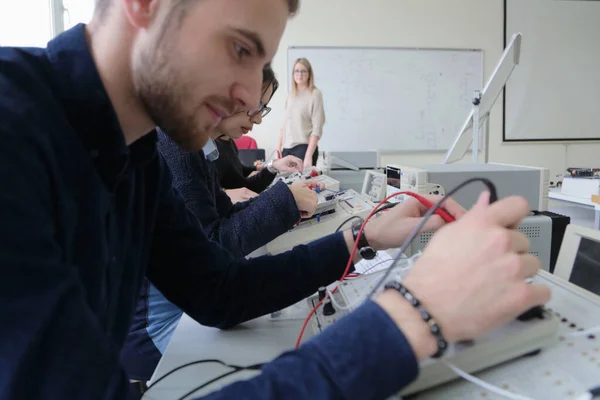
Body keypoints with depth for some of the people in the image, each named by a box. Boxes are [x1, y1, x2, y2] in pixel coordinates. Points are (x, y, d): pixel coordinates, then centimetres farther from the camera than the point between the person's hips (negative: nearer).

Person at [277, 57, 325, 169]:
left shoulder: (315, 94, -4)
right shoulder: (290, 96, 14)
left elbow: (317, 128, -10)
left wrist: (309, 155, -17)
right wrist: (278, 150, 10)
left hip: (304, 147, -5)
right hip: (287, 148, 5)